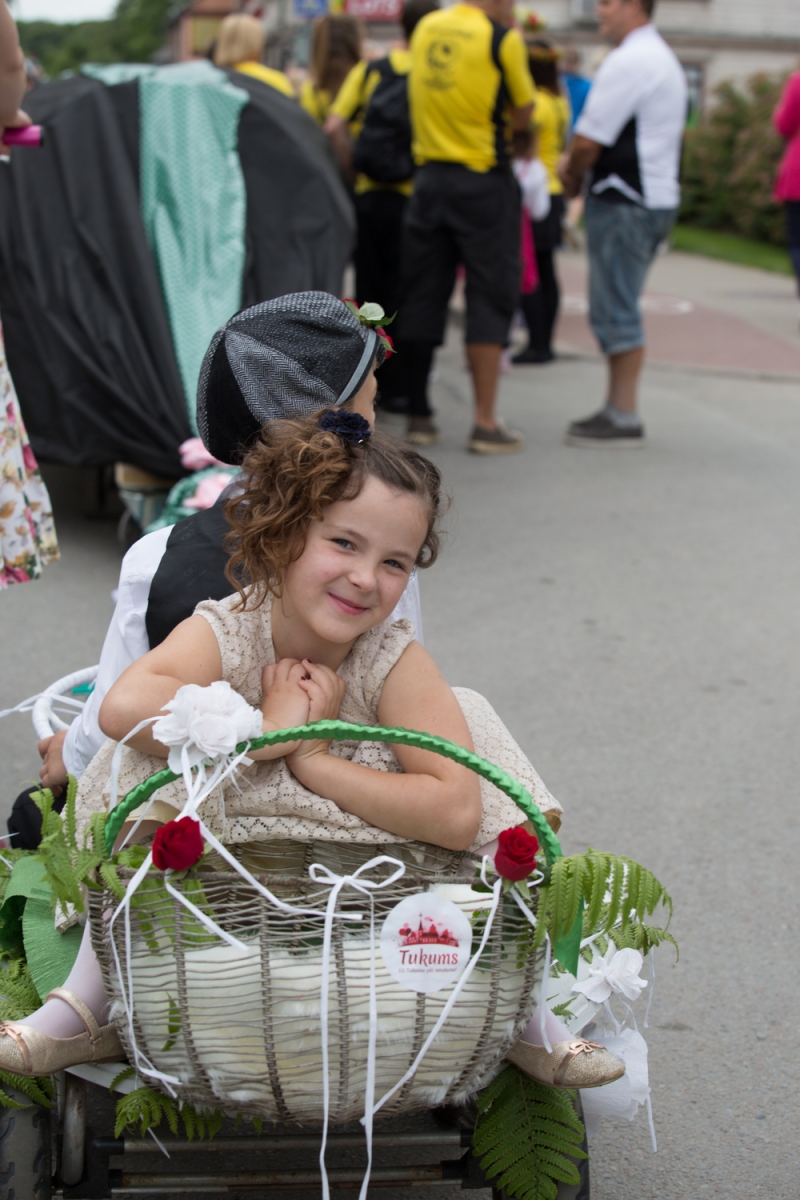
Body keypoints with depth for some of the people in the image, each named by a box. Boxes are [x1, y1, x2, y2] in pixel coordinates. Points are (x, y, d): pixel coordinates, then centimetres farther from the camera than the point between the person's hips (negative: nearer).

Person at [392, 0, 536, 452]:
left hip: (430, 175, 6)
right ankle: (486, 423, -3)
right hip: (484, 183, -5)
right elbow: (523, 114, -1)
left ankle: (419, 415, 15)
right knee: (491, 297, 0)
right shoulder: (502, 38, -9)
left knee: (423, 295, 10)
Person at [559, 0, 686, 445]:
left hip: (625, 204, -10)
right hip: (658, 196, 10)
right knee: (619, 310, 15)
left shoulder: (629, 61, -15)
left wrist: (572, 176, 3)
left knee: (616, 312, -6)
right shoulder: (664, 57, 19)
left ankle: (624, 419, -3)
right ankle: (618, 407, 20)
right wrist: (582, 173, 12)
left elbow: (589, 141, -16)